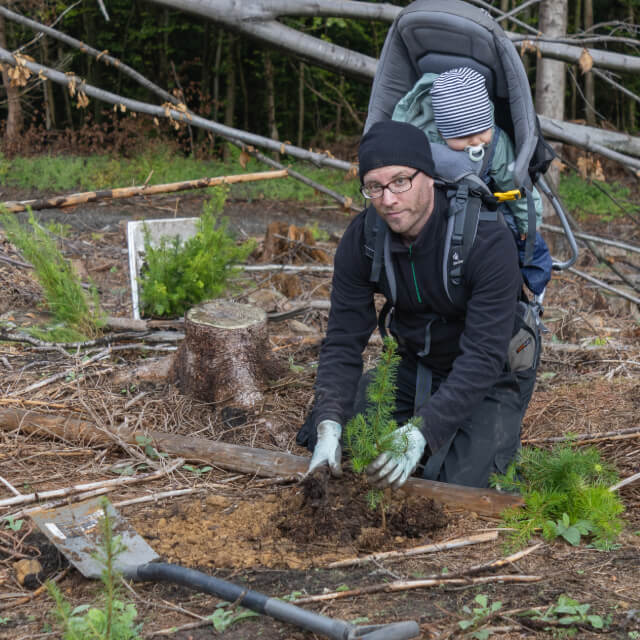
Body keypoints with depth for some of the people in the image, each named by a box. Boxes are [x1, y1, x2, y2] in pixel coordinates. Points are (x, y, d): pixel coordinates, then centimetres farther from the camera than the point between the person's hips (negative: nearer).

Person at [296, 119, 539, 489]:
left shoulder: (488, 240, -31)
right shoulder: (362, 239, -15)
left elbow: (483, 356, -34)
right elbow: (344, 341, -15)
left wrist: (420, 434, -43)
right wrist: (329, 426, -31)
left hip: (490, 376, -4)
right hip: (413, 364, 4)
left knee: (455, 486, -22)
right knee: (329, 440, -9)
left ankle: (501, 435, 9)